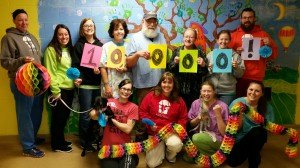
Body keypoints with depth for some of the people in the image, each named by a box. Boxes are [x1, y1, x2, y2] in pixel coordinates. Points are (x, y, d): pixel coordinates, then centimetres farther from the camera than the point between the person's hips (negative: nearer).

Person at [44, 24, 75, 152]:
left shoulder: (70, 49, 12)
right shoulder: (51, 49, -10)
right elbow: (50, 72, -14)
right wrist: (55, 91, -17)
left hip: (70, 88, 7)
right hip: (59, 89, -7)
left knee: (65, 116, 16)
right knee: (58, 117, 4)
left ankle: (61, 140, 31)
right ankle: (57, 144, 19)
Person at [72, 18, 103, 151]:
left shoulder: (100, 44, 12)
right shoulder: (78, 45, 3)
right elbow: (76, 64, -4)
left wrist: (100, 70, -13)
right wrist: (77, 78, -21)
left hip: (98, 84, 3)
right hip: (85, 85, -3)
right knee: (85, 115, 1)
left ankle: (95, 138, 24)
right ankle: (84, 141, 15)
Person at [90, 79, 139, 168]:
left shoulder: (133, 107, -4)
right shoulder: (109, 102, 0)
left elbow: (128, 129, -10)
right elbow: (93, 116, -8)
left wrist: (111, 118, -13)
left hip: (124, 147, -1)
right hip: (108, 146, 1)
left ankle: (131, 159, 11)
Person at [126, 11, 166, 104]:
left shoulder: (161, 37, 12)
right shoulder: (136, 38, 0)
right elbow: (128, 63, -5)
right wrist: (137, 54, -22)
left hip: (160, 84, 4)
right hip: (143, 85, -3)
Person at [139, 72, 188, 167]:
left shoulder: (179, 100, 0)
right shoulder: (151, 95, -4)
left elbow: (183, 118, 3)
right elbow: (142, 111, 0)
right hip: (154, 132, 0)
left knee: (176, 145, -36)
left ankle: (170, 155, 6)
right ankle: (162, 149, 26)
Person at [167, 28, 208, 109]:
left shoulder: (200, 52, 4)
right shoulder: (177, 51, 6)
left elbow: (205, 72, 2)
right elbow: (169, 69, 4)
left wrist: (203, 65, -17)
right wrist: (174, 63, -13)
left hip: (194, 90, 0)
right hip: (178, 89, 1)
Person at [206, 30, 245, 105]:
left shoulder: (235, 55, 4)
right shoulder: (210, 54, 7)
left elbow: (240, 74, 5)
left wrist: (236, 68, -14)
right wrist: (209, 69, -13)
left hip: (228, 92, -1)